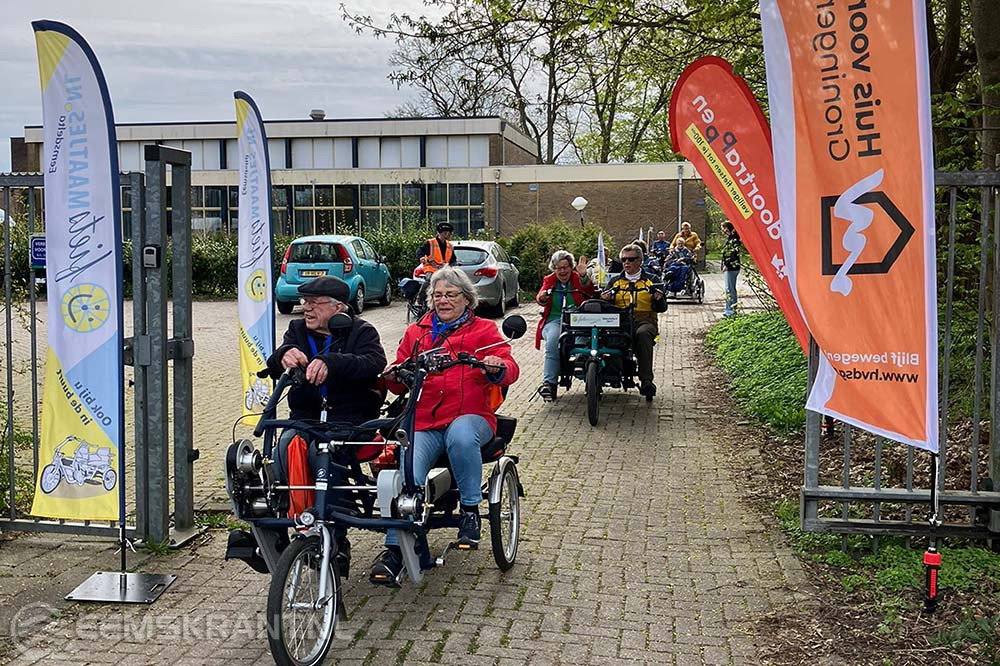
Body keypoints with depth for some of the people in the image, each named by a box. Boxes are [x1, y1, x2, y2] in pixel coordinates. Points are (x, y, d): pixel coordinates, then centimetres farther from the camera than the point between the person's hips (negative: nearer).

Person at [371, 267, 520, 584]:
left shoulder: (483, 329, 13)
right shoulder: (416, 332, 22)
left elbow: (509, 368, 0)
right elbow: (400, 384, 19)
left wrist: (497, 368, -24)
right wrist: (393, 377, -5)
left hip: (469, 416, -2)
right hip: (423, 422, 3)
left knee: (461, 436, -38)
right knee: (407, 475, -23)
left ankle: (470, 510, -19)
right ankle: (394, 550, -14)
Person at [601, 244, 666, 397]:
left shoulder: (651, 280, 16)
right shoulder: (615, 281, 22)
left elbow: (661, 308, 8)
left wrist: (659, 300, -14)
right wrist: (604, 299, -9)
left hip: (645, 320, -1)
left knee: (643, 333, -38)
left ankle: (646, 380, -39)